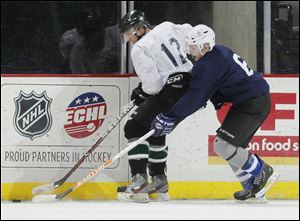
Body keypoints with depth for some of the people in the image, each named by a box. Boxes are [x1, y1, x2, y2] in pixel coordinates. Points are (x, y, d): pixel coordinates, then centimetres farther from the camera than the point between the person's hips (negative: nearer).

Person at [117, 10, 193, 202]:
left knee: (135, 127, -2)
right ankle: (159, 181, 29)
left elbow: (152, 83, -14)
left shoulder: (140, 49, -7)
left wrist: (141, 94, 6)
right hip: (191, 86, 9)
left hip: (171, 91, -9)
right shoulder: (168, 28, 13)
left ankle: (140, 181, -13)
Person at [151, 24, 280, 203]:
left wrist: (170, 118, -20)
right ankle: (253, 189, 17)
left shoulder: (209, 64, -20)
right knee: (231, 148, 13)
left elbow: (196, 97, -22)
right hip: (245, 102, 11)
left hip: (255, 104, -11)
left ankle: (262, 172, -1)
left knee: (224, 146, -15)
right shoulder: (218, 53, 11)